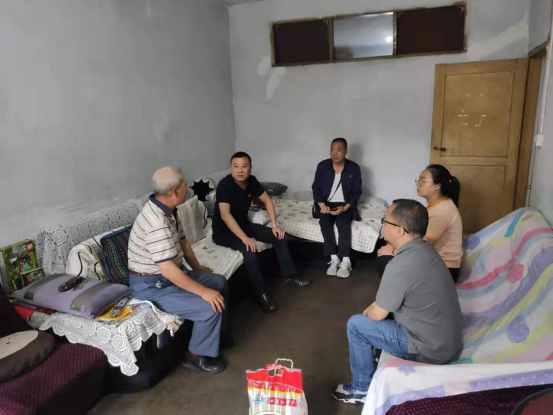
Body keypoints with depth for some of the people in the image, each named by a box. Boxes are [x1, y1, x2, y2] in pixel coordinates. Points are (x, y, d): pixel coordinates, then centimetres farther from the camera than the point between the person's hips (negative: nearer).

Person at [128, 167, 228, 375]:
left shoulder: (168, 209, 0)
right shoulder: (157, 222, -32)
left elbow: (182, 240, 13)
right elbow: (168, 270, -33)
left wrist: (197, 268, 17)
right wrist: (203, 291, -26)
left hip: (170, 272, 10)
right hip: (152, 285, -10)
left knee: (219, 282, 12)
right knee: (210, 308, -20)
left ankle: (216, 334, 30)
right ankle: (197, 356, 6)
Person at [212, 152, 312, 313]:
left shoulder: (251, 180, -6)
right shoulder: (224, 185, -26)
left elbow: (267, 200, 4)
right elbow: (225, 215, -35)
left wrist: (275, 225, -5)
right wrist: (244, 238, -41)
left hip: (244, 224, 7)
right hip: (223, 230, -7)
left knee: (279, 236, -1)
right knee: (250, 249, -33)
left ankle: (289, 276, 13)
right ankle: (262, 293, -17)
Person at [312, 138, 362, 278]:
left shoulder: (354, 168, -5)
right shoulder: (322, 166, -2)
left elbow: (356, 192, -4)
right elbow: (316, 187, 1)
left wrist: (345, 207, -20)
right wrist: (321, 204, -16)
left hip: (345, 205, -1)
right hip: (327, 203, 1)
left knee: (343, 223, -31)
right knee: (325, 222, -29)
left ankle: (345, 261, -27)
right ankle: (334, 259, -24)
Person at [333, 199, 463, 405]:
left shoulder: (400, 266, -29)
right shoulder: (424, 249, -1)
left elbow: (377, 315, -16)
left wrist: (368, 312, 5)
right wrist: (373, 307, 10)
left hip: (431, 349, -8)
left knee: (356, 325, -1)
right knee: (382, 307, 21)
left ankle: (362, 388, 16)